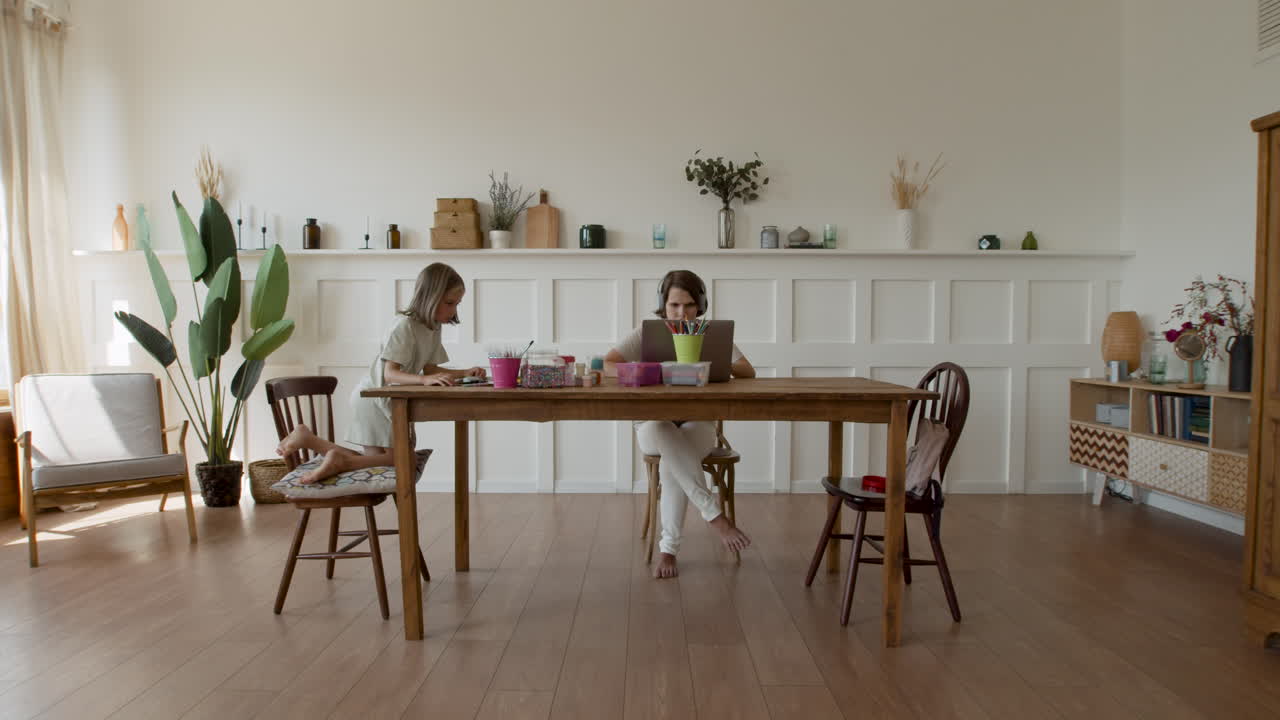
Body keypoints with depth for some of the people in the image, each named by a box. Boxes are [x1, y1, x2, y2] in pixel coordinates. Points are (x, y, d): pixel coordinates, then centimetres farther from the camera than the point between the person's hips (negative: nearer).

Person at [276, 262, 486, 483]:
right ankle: (341, 460, -8)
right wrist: (425, 379, -42)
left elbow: (430, 369, 8)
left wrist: (464, 373, -5)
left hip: (387, 401, 9)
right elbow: (389, 374, -27)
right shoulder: (405, 325, -21)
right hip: (374, 398, -9)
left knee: (374, 459, 10)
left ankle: (308, 438, 13)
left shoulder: (433, 328, 6)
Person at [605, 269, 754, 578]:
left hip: (697, 425, 0)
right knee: (666, 434, -38)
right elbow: (605, 365, -12)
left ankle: (668, 549, -21)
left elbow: (748, 372, -9)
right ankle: (716, 515, -34)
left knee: (671, 462, -34)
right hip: (653, 425, 0)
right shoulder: (646, 333, 0)